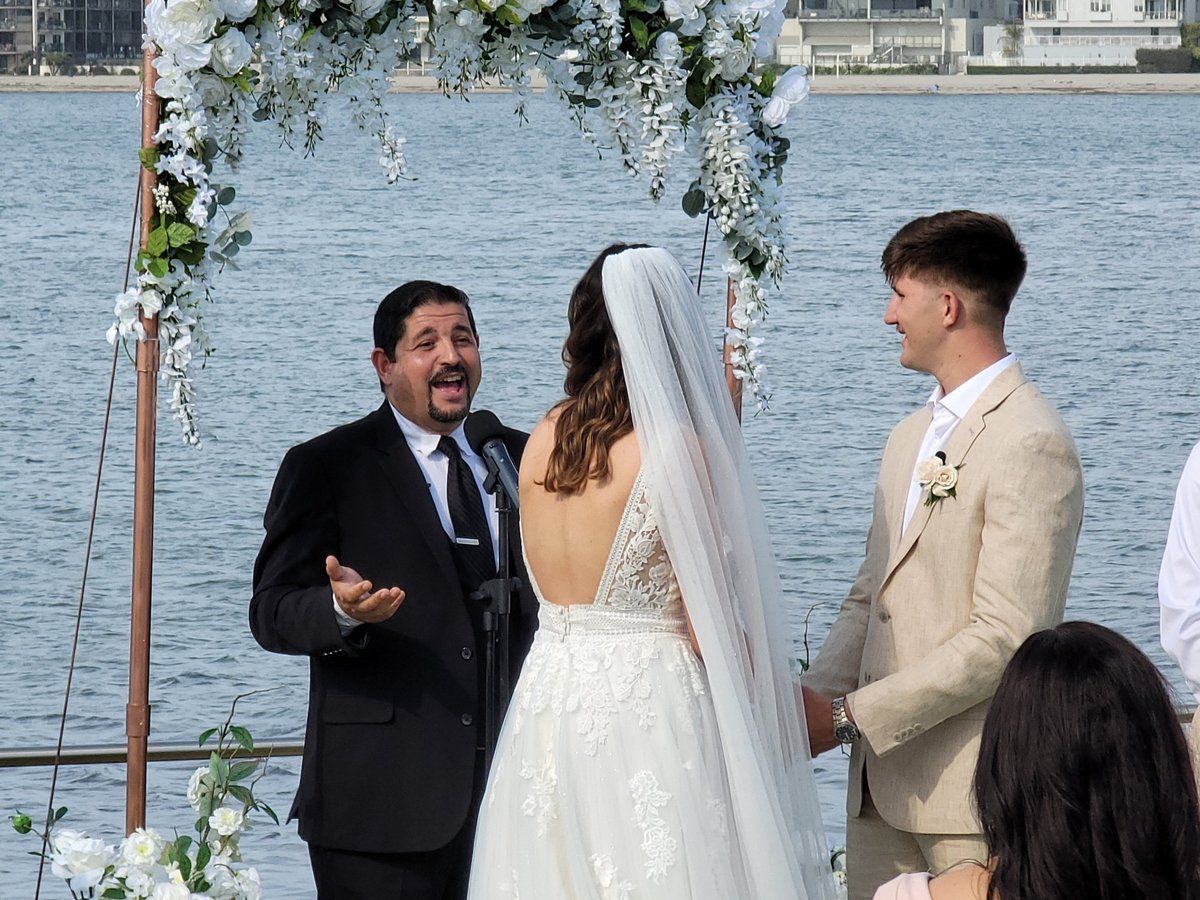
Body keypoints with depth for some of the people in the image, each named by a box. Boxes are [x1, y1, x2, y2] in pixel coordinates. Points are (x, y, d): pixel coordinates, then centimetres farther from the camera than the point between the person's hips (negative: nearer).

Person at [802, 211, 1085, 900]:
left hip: (972, 787, -8)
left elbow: (1006, 638, -19)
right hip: (884, 780, 8)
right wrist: (811, 699, 0)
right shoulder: (911, 437, 18)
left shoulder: (1031, 443, -14)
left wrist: (850, 715, -16)